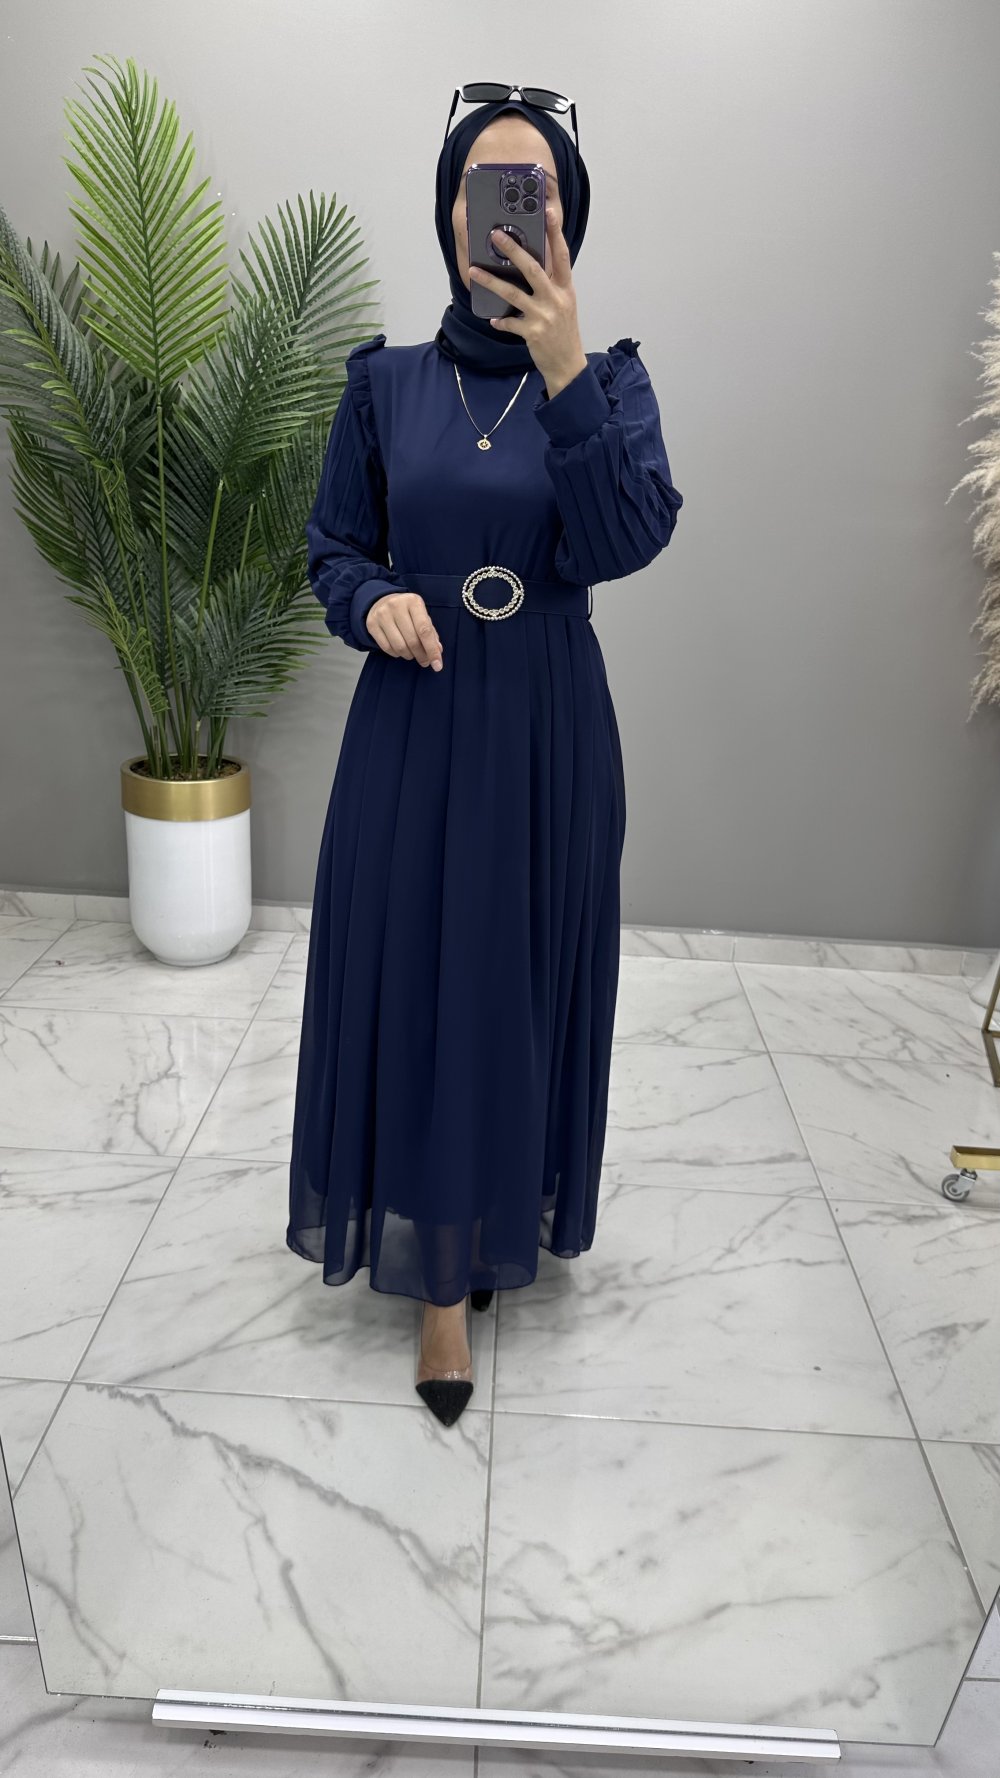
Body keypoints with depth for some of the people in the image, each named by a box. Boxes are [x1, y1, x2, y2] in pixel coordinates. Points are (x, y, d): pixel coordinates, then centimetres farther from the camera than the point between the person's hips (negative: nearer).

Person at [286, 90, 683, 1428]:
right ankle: (443, 1269, 17)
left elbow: (632, 539, -16)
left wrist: (562, 368, -26)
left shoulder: (610, 378, 1)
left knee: (528, 975, 8)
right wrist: (375, 602, -14)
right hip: (414, 726, 1)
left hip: (547, 729, 0)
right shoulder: (387, 381, 3)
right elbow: (335, 546, 8)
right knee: (416, 978, 2)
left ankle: (517, 1210, 33)